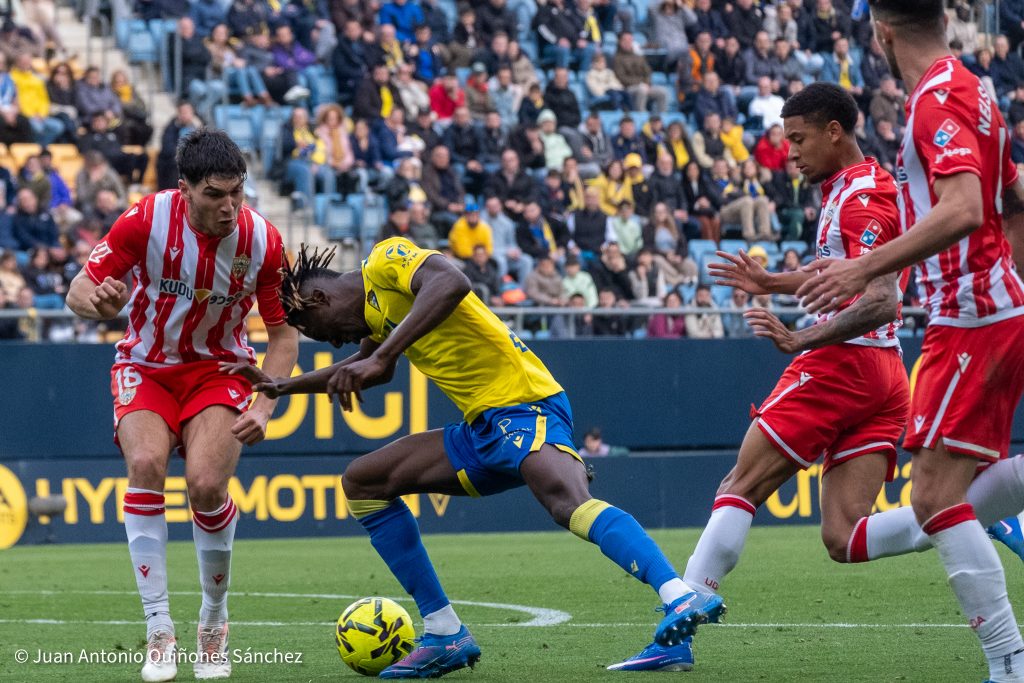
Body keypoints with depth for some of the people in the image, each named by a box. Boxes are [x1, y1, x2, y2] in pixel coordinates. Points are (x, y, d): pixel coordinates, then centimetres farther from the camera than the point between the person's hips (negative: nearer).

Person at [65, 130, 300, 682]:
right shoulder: (146, 220, -20)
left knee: (206, 483, -24)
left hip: (219, 368, 0)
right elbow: (78, 292, -15)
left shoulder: (262, 240, -15)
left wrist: (263, 407, -16)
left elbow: (283, 332, -3)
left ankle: (214, 623, 2)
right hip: (146, 367, 0)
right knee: (146, 465, -28)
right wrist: (96, 300, -40)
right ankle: (159, 631, -21)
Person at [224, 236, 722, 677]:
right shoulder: (374, 309, 25)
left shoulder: (387, 259, -5)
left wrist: (380, 355, -33)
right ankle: (446, 635, 11)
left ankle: (680, 600, -54)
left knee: (568, 502, -36)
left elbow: (450, 283, -28)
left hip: (522, 406, -10)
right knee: (363, 482, 14)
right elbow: (373, 370, 46)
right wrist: (284, 386, 43)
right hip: (482, 429, 10)